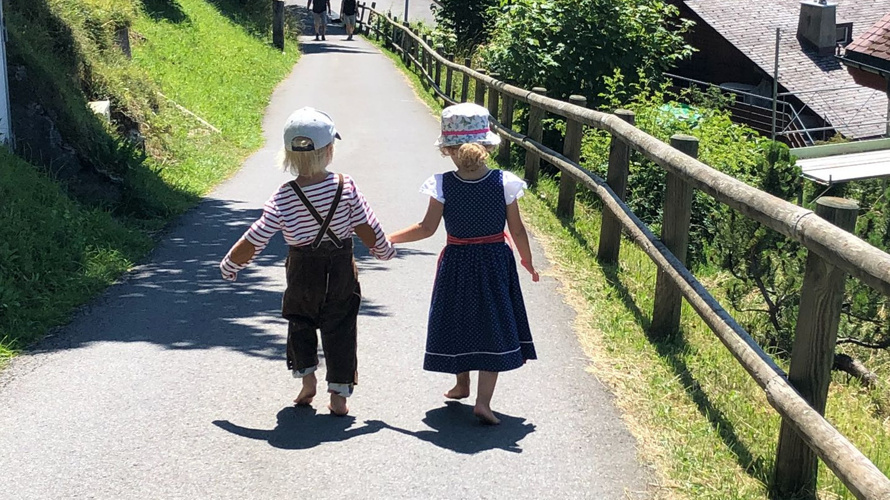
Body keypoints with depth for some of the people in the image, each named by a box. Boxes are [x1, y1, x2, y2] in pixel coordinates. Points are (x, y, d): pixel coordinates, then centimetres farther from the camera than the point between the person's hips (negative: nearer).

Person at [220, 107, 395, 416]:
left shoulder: (283, 197, -16)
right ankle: (339, 395, 9)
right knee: (339, 328, 8)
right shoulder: (345, 187, -15)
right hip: (341, 270, 0)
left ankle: (306, 378, 20)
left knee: (301, 323, 22)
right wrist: (385, 251, 12)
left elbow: (254, 242, -14)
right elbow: (368, 230, -7)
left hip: (302, 271, 0)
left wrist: (229, 265, 0)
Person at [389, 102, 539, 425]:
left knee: (457, 322, 20)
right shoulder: (504, 183, -14)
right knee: (492, 328, 5)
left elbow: (426, 229, -9)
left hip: (456, 264, 1)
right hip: (495, 263, -1)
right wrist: (527, 260, 11)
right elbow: (517, 230, -6)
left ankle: (461, 384, 38)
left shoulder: (443, 185, -15)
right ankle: (483, 401, -4)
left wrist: (388, 239, 4)